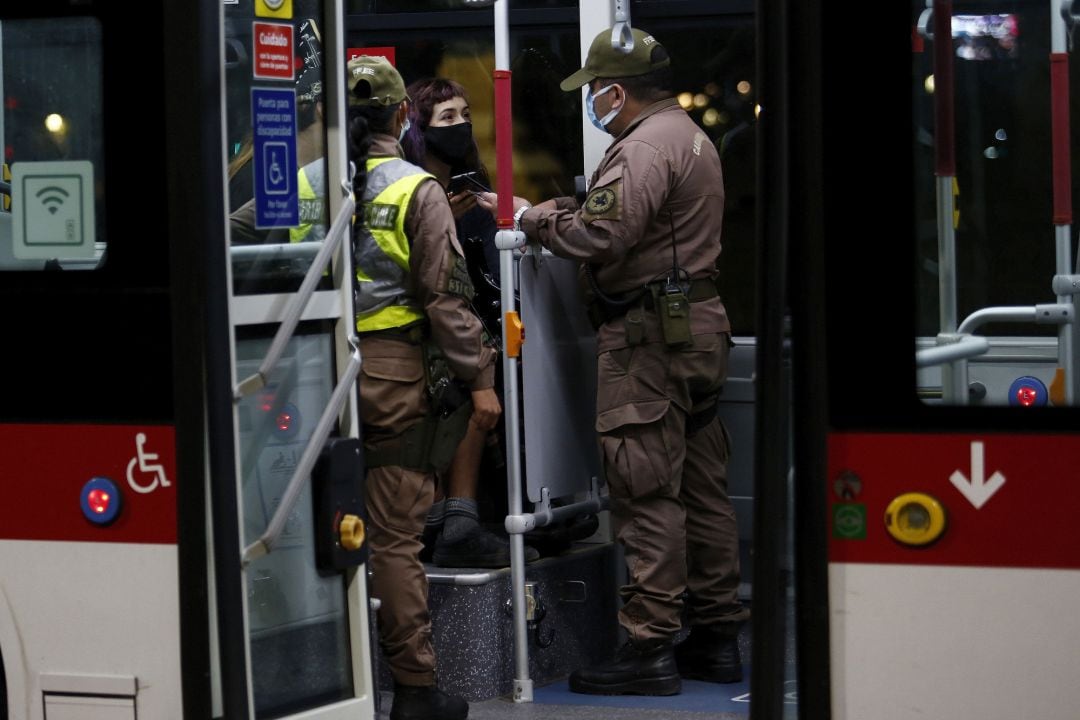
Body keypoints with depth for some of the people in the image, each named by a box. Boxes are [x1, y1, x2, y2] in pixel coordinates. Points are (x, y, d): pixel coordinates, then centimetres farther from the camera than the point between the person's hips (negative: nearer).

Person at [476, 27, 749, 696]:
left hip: (649, 337, -11)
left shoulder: (643, 149, -14)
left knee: (646, 491, -9)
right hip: (700, 322, 11)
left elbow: (599, 236, -23)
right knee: (701, 486, 12)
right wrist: (566, 208, 12)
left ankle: (650, 647, -8)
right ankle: (717, 637, 16)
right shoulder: (690, 136, 20)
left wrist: (530, 217, -9)